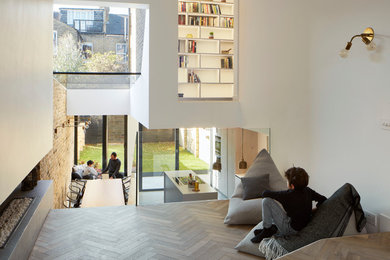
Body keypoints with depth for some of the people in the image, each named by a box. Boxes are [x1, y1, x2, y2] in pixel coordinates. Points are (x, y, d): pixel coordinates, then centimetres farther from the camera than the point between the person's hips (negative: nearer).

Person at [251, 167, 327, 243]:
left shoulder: (289, 195, -25)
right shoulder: (308, 191, -6)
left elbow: (265, 193, -19)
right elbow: (323, 199, 8)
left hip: (291, 229, -8)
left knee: (266, 200, -16)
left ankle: (267, 229, -1)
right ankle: (274, 228, 17)